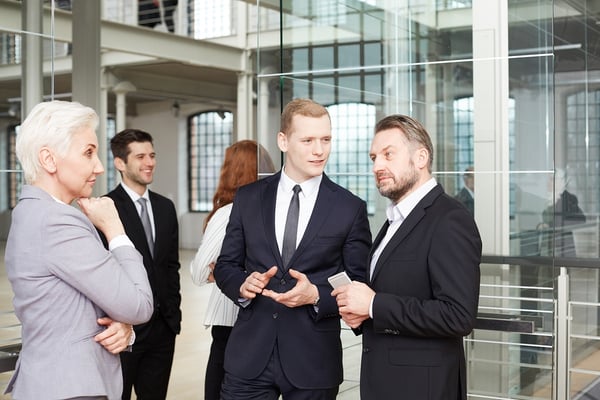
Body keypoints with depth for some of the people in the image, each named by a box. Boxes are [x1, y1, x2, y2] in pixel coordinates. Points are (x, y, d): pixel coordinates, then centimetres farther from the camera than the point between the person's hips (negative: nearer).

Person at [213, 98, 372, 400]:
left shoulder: (351, 208, -2)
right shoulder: (248, 198, 4)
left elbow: (359, 284, 0)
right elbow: (225, 265, 9)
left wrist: (316, 296, -18)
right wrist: (243, 285, -12)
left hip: (313, 360, -1)